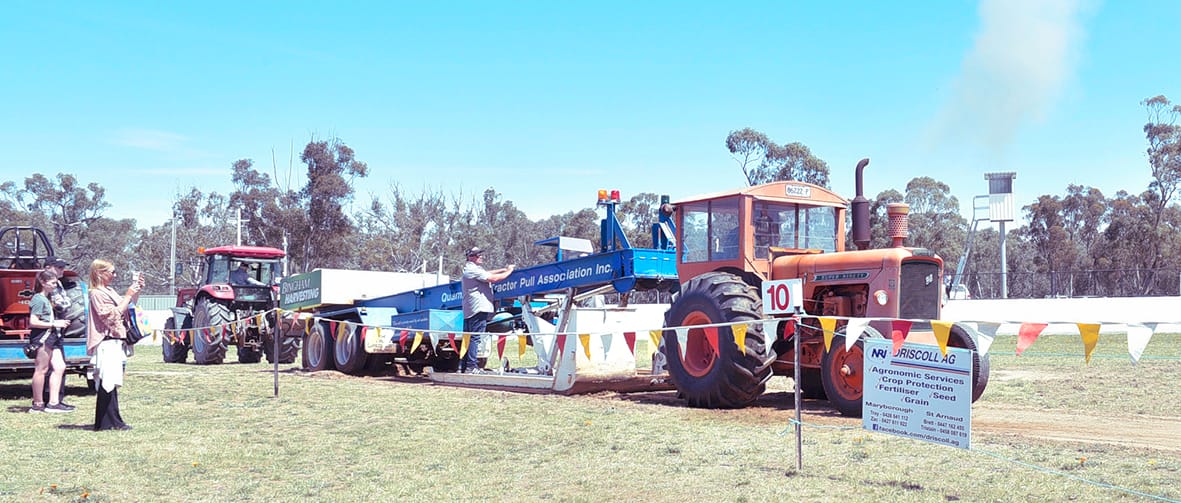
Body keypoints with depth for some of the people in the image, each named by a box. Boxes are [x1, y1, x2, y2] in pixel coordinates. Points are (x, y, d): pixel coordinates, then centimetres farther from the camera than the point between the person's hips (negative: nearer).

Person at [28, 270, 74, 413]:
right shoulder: (39, 299, -10)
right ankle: (38, 404, 2)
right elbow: (33, 322, -18)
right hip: (42, 336, -10)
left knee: (60, 367, 6)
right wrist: (54, 324, -17)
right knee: (41, 369, -4)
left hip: (51, 337, 10)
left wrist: (58, 323, 9)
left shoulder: (46, 299, 20)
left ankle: (53, 402, 7)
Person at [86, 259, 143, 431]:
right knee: (108, 382, -8)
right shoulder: (97, 294, -9)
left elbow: (127, 308, 23)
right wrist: (128, 296, -14)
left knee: (111, 383, 10)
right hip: (107, 342, -9)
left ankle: (111, 421, 13)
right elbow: (112, 315, -16)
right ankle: (111, 421, -7)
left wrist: (136, 292, 11)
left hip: (115, 341, 9)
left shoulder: (109, 291, 17)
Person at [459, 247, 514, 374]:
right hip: (478, 308, -11)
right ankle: (471, 366, -13)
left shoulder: (469, 269, 24)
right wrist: (508, 272, -3)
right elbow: (493, 279, -14)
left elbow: (487, 274, 30)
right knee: (475, 338, -11)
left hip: (469, 310, 11)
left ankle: (463, 366, 11)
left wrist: (503, 269, 23)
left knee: (468, 338, 10)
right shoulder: (473, 270, -10)